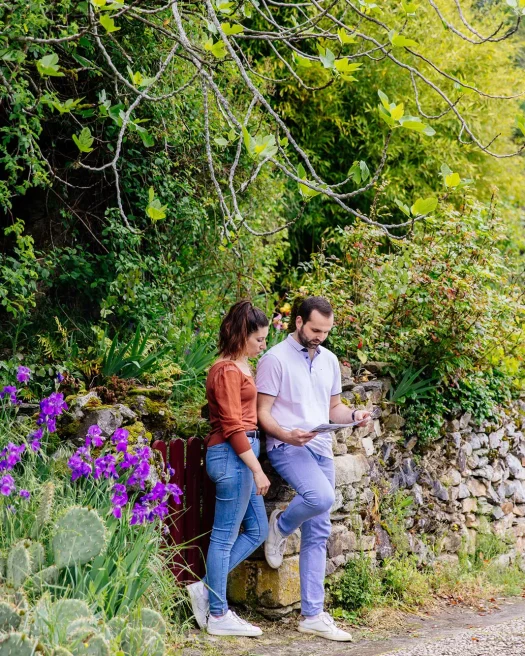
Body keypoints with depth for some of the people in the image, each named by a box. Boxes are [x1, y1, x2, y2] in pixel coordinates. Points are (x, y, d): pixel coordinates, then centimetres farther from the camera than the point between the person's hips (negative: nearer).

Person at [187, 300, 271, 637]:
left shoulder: (241, 367, 15)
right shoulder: (227, 371, -15)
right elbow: (233, 427, -18)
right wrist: (257, 470, -17)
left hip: (242, 453, 10)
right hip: (232, 455, -10)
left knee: (257, 531, 14)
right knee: (225, 536, -2)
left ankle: (207, 588, 18)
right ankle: (218, 615, 7)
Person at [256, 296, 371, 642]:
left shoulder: (329, 360, 12)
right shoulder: (276, 359, -7)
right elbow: (263, 412, -8)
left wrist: (354, 415, -1)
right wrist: (286, 435, -26)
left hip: (322, 449, 6)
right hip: (287, 446, -6)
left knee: (317, 535, 4)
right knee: (321, 496, -33)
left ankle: (313, 615, 8)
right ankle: (281, 526, 1)